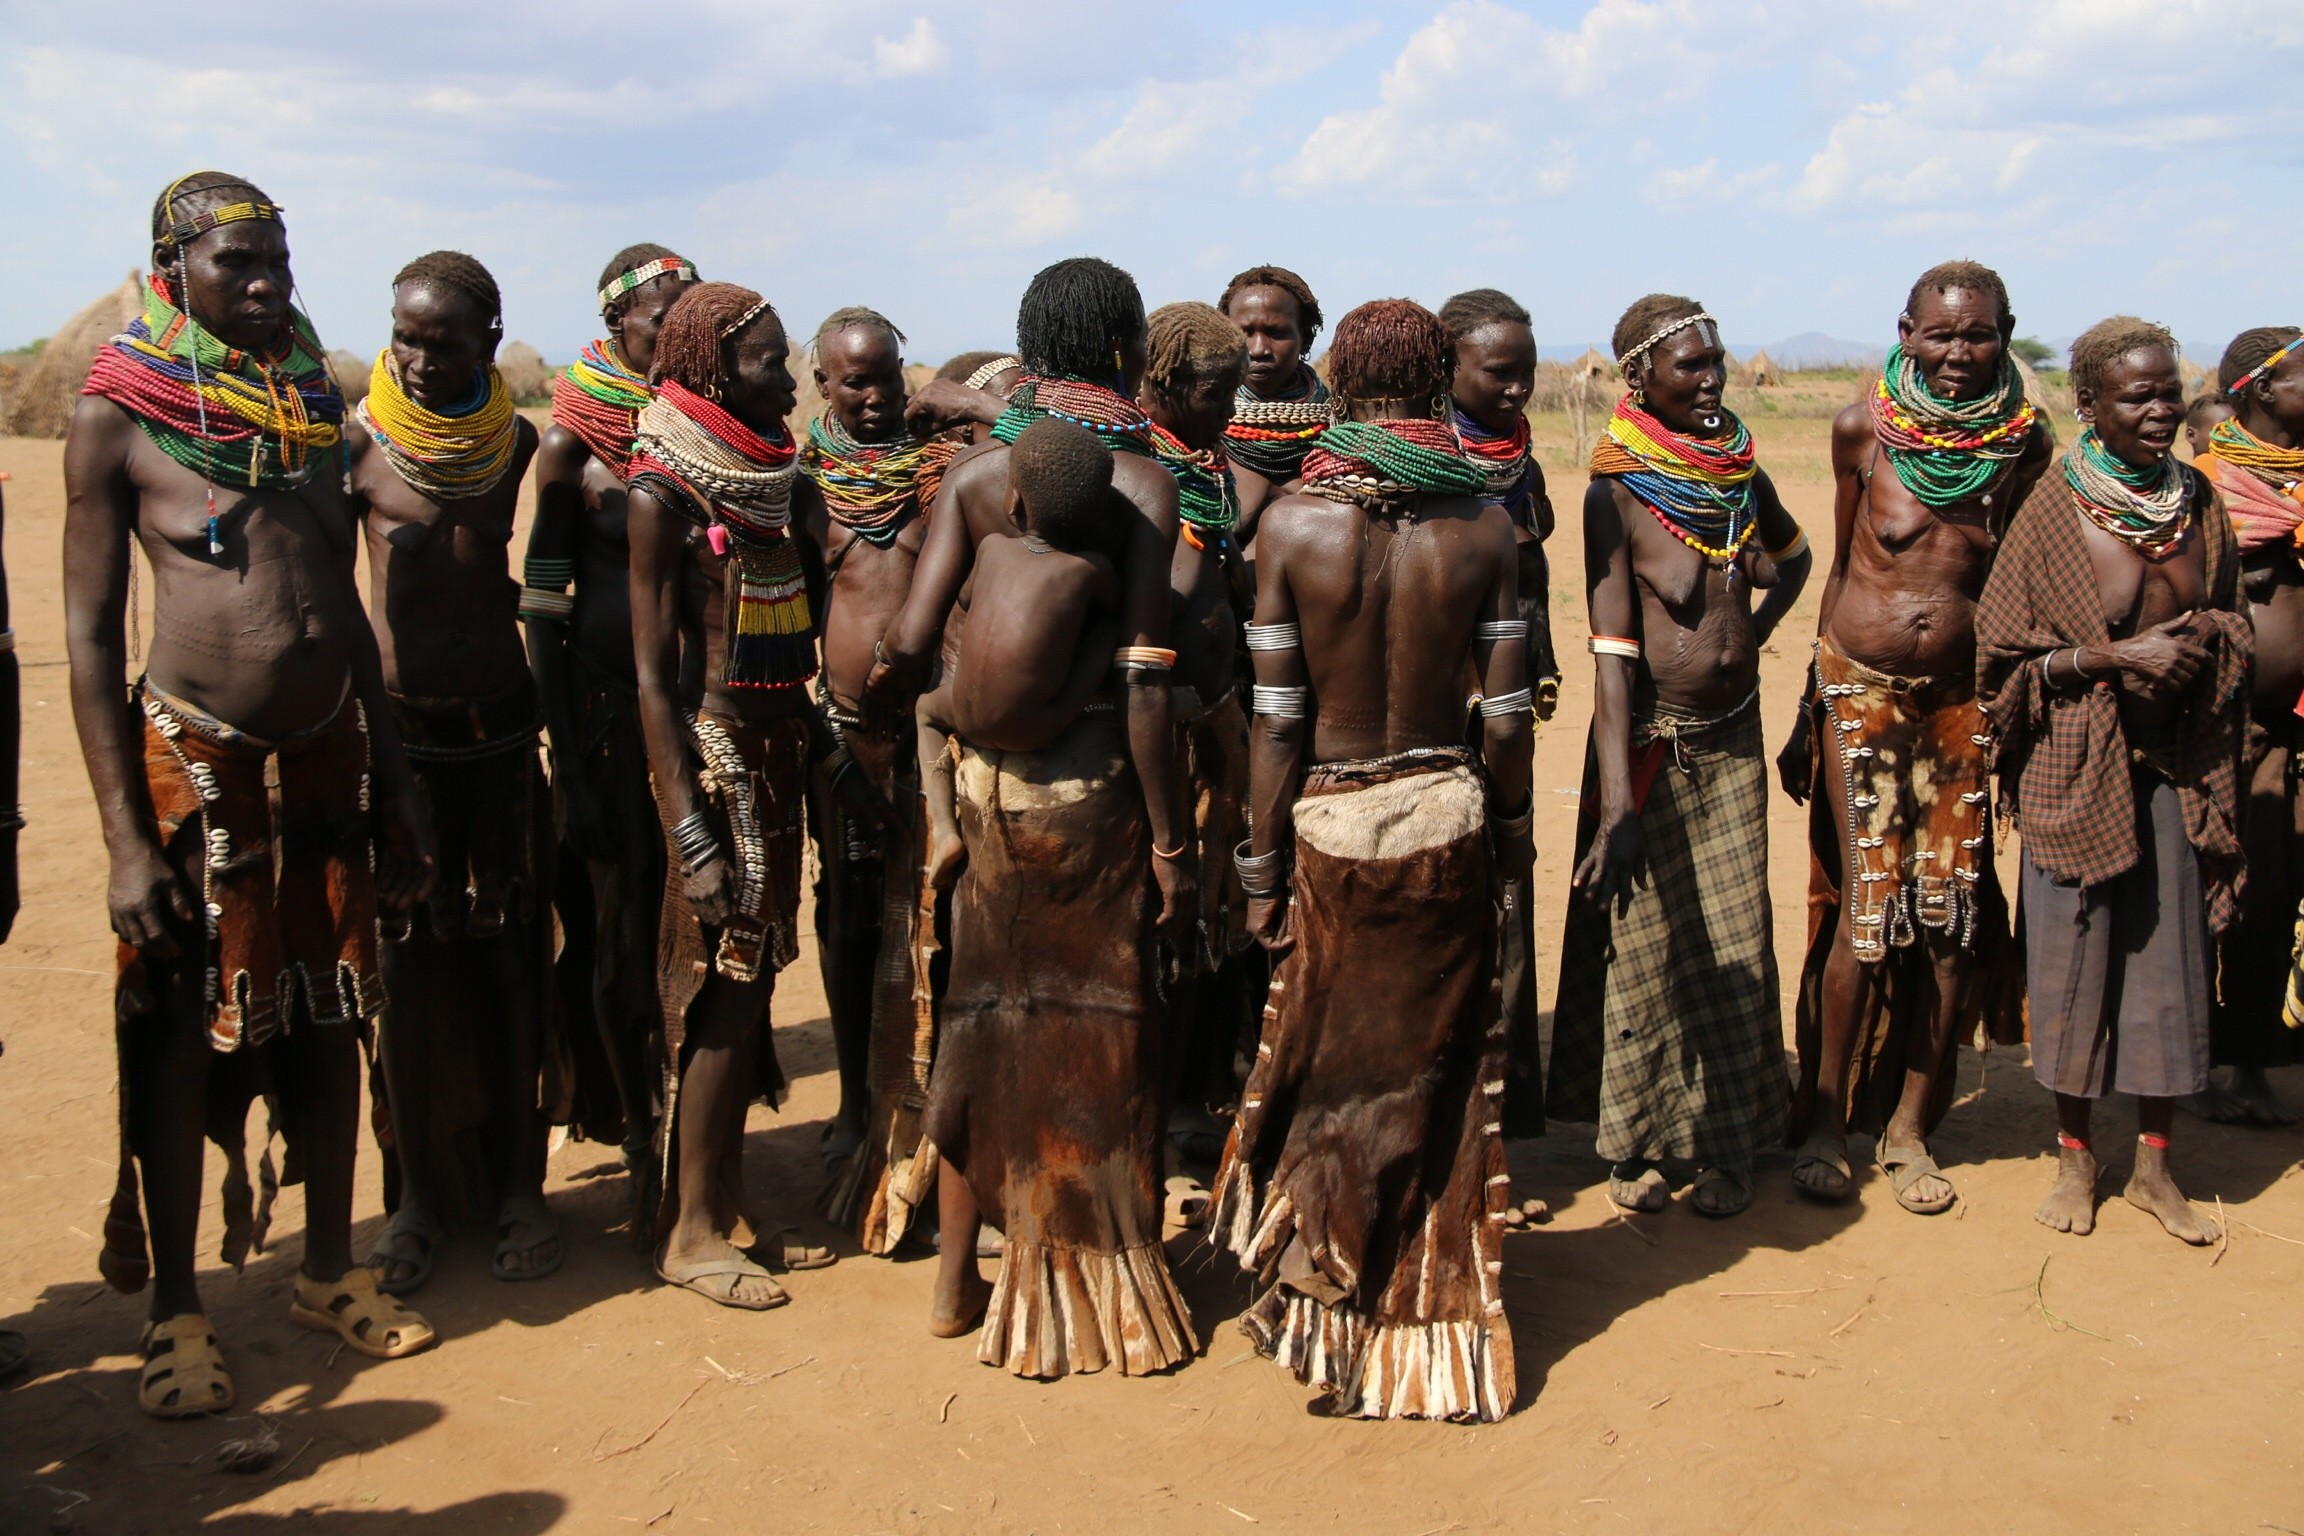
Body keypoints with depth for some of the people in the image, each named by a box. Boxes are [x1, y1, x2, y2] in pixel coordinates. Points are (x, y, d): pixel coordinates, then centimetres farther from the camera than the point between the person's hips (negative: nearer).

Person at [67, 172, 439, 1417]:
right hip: (196, 763, -5)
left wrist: (392, 780, 15)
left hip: (327, 756, 5)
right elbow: (90, 634, -7)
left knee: (328, 1019, 12)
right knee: (181, 1036, 2)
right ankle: (175, 1313, 16)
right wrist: (125, 837, -12)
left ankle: (329, 1270, 27)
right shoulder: (119, 417, -5)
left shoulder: (311, 404, 10)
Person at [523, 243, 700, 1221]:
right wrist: (567, 763, -9)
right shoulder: (574, 448, -3)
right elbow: (543, 612, -4)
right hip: (612, 709, -3)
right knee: (622, 934, 3)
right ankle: (642, 1145, 14)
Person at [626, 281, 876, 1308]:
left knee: (752, 983, 11)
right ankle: (689, 1231, 11)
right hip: (714, 759, -7)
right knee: (721, 985, -2)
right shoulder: (664, 492, -11)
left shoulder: (764, 479, 12)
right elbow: (653, 674, -15)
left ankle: (728, 1205, 22)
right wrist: (690, 832, -19)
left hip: (777, 757, 8)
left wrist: (831, 761, 16)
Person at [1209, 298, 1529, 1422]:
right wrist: (1510, 826, 14)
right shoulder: (1483, 525, -4)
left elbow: (1277, 720, -8)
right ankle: (1438, 1312, 28)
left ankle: (1329, 1313, 25)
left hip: (1332, 823, -1)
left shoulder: (1292, 524, -9)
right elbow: (1507, 711, -2)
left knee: (1330, 1073, 14)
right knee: (1440, 1069, 14)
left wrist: (1261, 866, 0)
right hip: (1449, 818, 2)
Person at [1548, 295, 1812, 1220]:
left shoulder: (1739, 468, 0)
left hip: (1734, 738, 5)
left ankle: (1727, 1144, 25)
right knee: (1641, 944, 8)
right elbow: (1612, 651, -23)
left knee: (1734, 945, 10)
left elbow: (1793, 554, 23)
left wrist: (1756, 632, 5)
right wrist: (1617, 803, -30)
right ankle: (1633, 1146, 24)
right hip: (1652, 744, -5)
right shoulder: (1617, 492, -16)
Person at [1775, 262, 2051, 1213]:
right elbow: (1842, 568, 6)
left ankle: (1909, 1130, 20)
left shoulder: (2028, 445, 0)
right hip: (1860, 695, -2)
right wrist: (1810, 705, 9)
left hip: (1963, 702, 2)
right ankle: (1822, 1123, 14)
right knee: (1864, 911, -4)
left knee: (1953, 919, 4)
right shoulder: (1864, 430, -4)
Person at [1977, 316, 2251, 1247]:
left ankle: (2153, 1166, 23)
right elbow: (2003, 655, -8)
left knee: (2171, 959, 8)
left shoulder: (2197, 503, 3)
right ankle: (2075, 1158, 23)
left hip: (2176, 761, 4)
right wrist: (2118, 656, -17)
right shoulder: (2053, 512, -10)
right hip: (2077, 768, -4)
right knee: (2076, 954, 5)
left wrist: (2205, 648, -7)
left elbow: (2231, 624, 15)